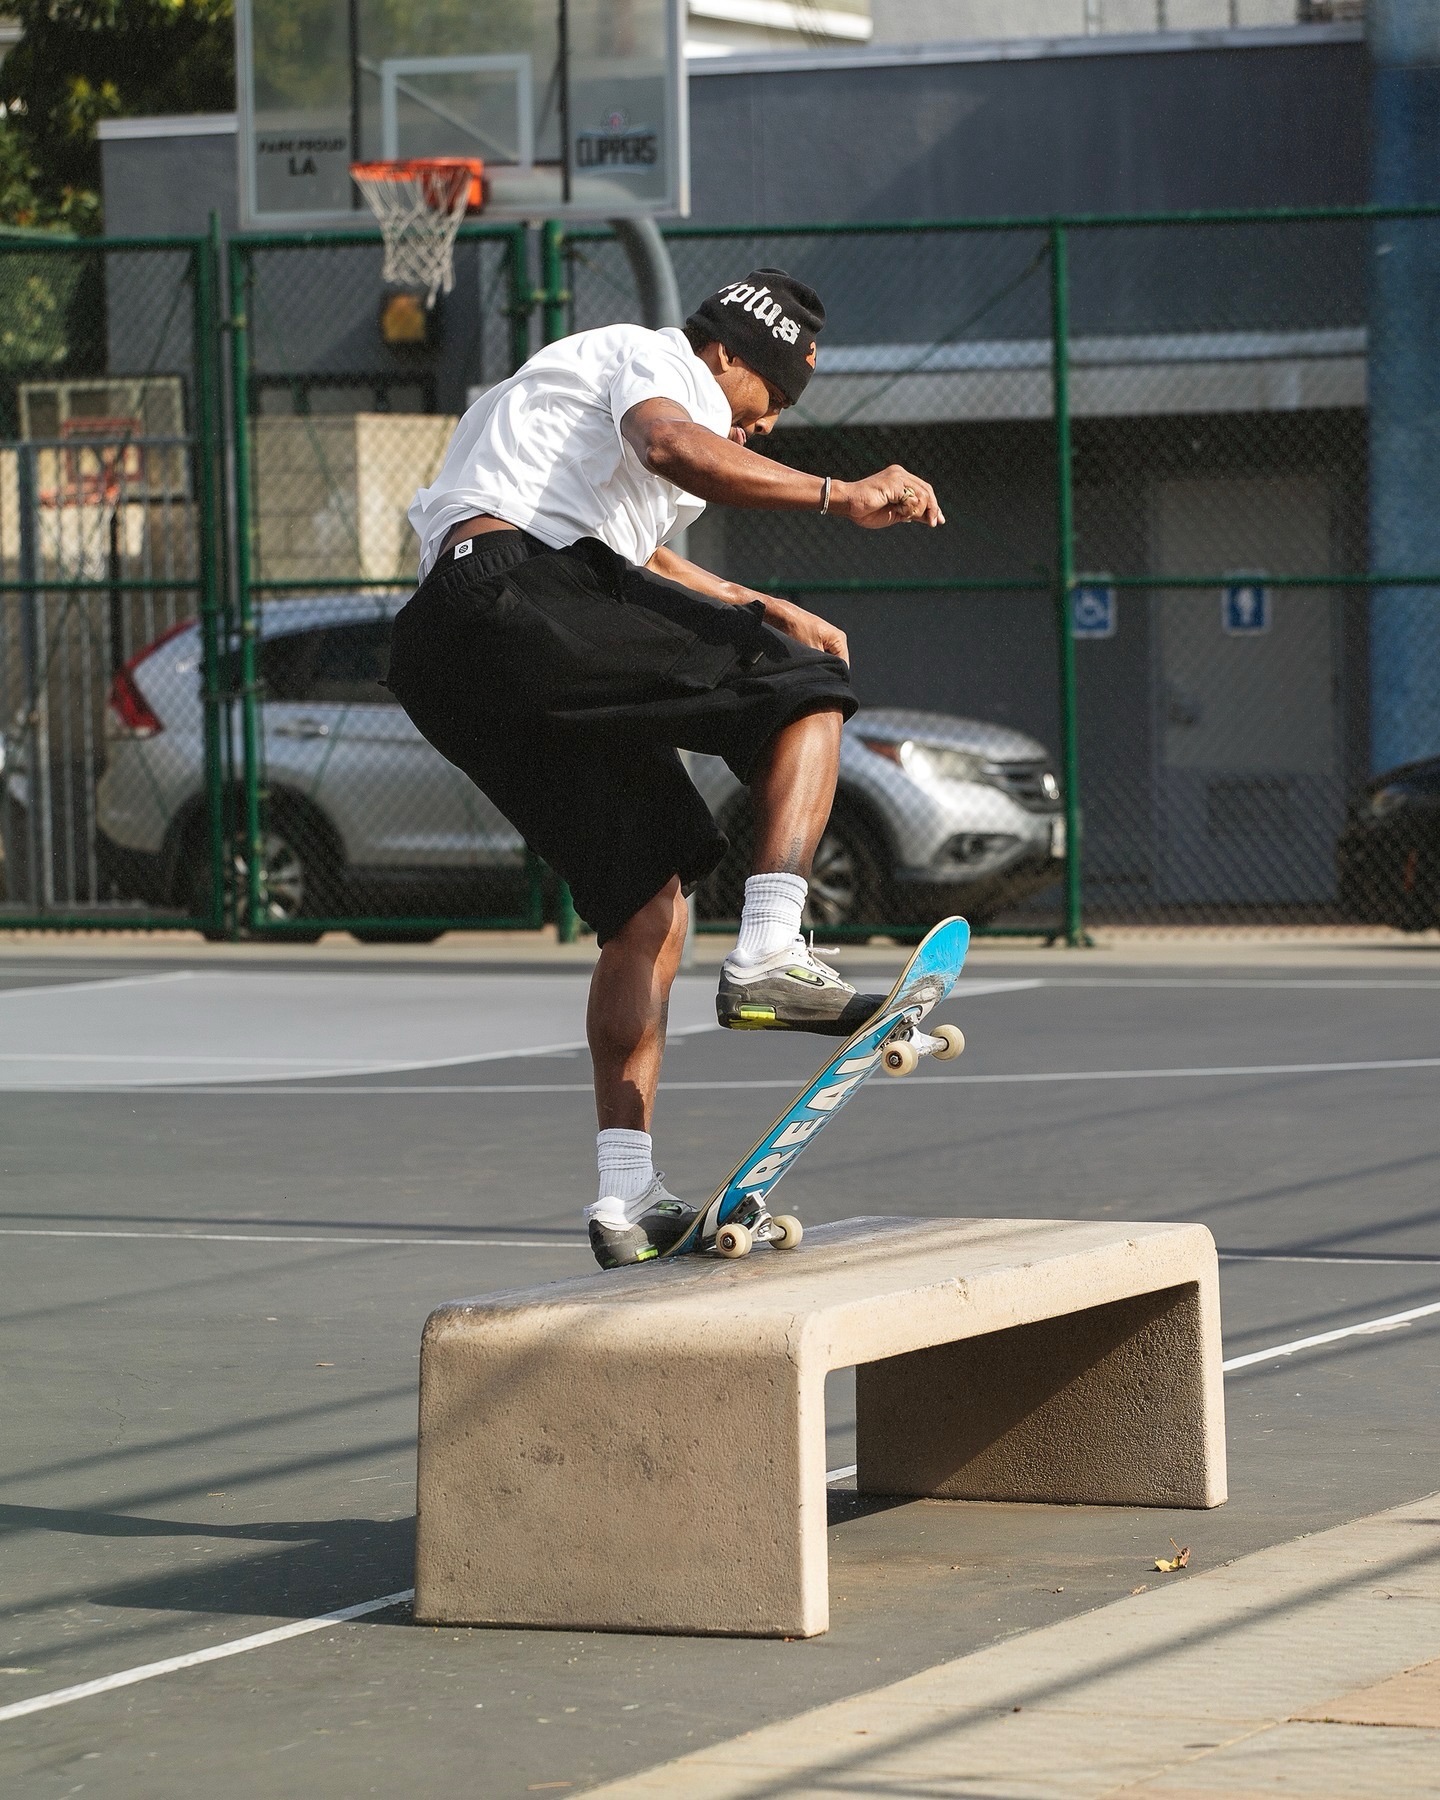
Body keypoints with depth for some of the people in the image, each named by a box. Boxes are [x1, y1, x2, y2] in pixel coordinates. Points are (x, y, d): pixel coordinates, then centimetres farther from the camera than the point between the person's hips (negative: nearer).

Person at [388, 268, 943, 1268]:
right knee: (807, 690, -3)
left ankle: (627, 1201, 6)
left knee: (650, 899, 12)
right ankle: (769, 956, -19)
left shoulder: (592, 374, 40)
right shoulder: (659, 360, 8)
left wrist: (765, 610, 54)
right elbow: (671, 446, -18)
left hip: (438, 658, 10)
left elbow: (639, 558, 55)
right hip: (521, 592, -10)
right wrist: (838, 498, -21)